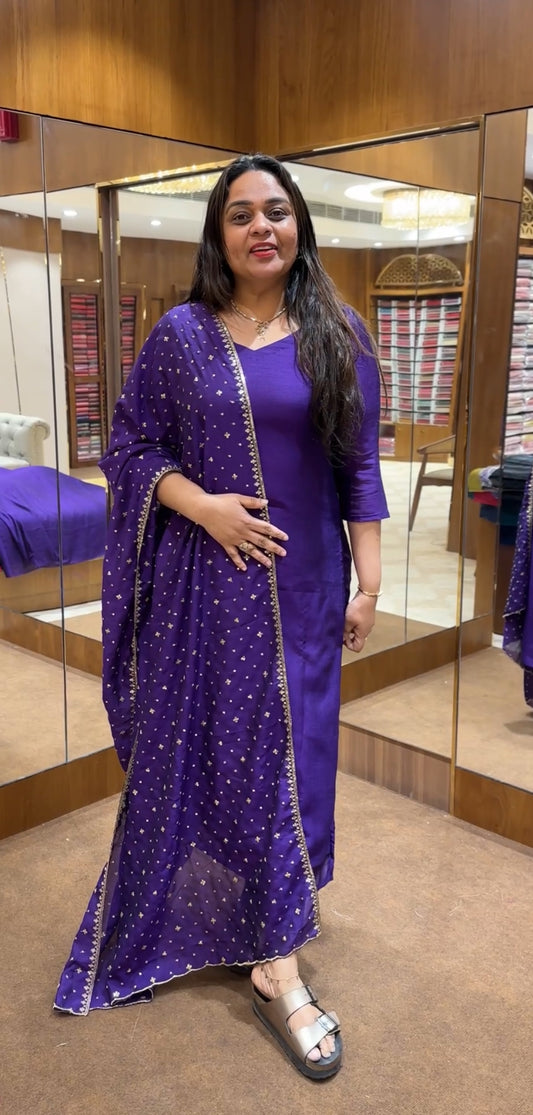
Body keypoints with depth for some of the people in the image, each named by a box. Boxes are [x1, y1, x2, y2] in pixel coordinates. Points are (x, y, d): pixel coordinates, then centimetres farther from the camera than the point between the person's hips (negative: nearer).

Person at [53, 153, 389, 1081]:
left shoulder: (339, 336, 3)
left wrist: (368, 582, 0)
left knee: (286, 755, 7)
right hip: (205, 580, -1)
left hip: (302, 586, 1)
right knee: (195, 750, 7)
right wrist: (204, 505, -14)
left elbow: (359, 470, 3)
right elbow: (131, 446, 2)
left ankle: (277, 968, 22)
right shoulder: (181, 334, 0)